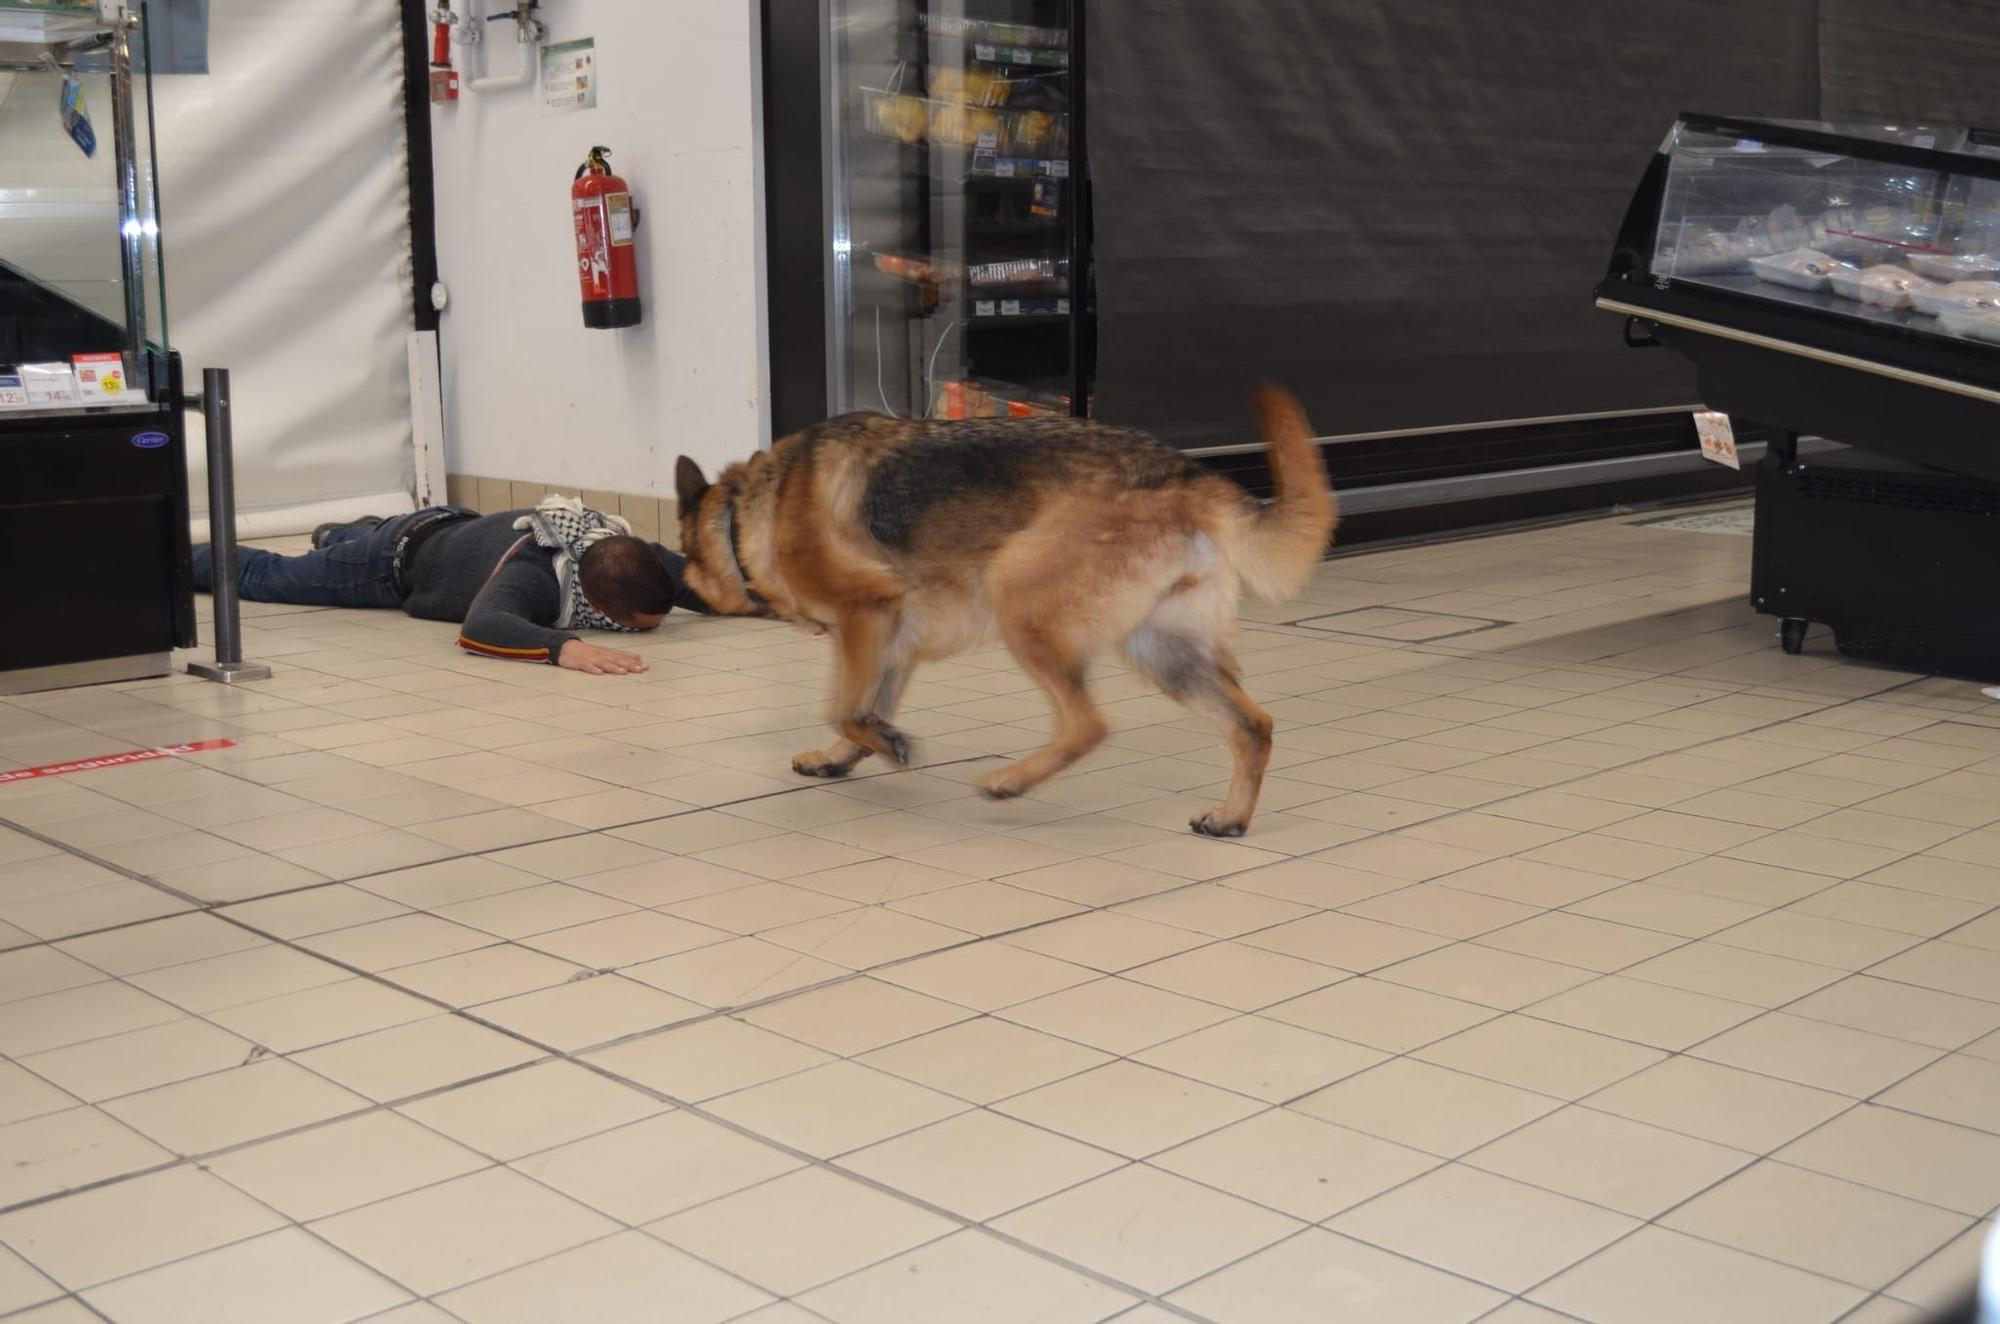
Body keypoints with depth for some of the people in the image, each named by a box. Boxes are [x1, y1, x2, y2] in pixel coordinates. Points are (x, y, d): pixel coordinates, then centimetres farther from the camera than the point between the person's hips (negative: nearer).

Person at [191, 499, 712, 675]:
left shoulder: (631, 554, -32)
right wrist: (563, 645, -79)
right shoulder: (536, 576, -48)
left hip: (458, 527, 6)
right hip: (401, 556, -5)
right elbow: (478, 627, -65)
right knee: (266, 577, 23)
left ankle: (343, 533, 73)